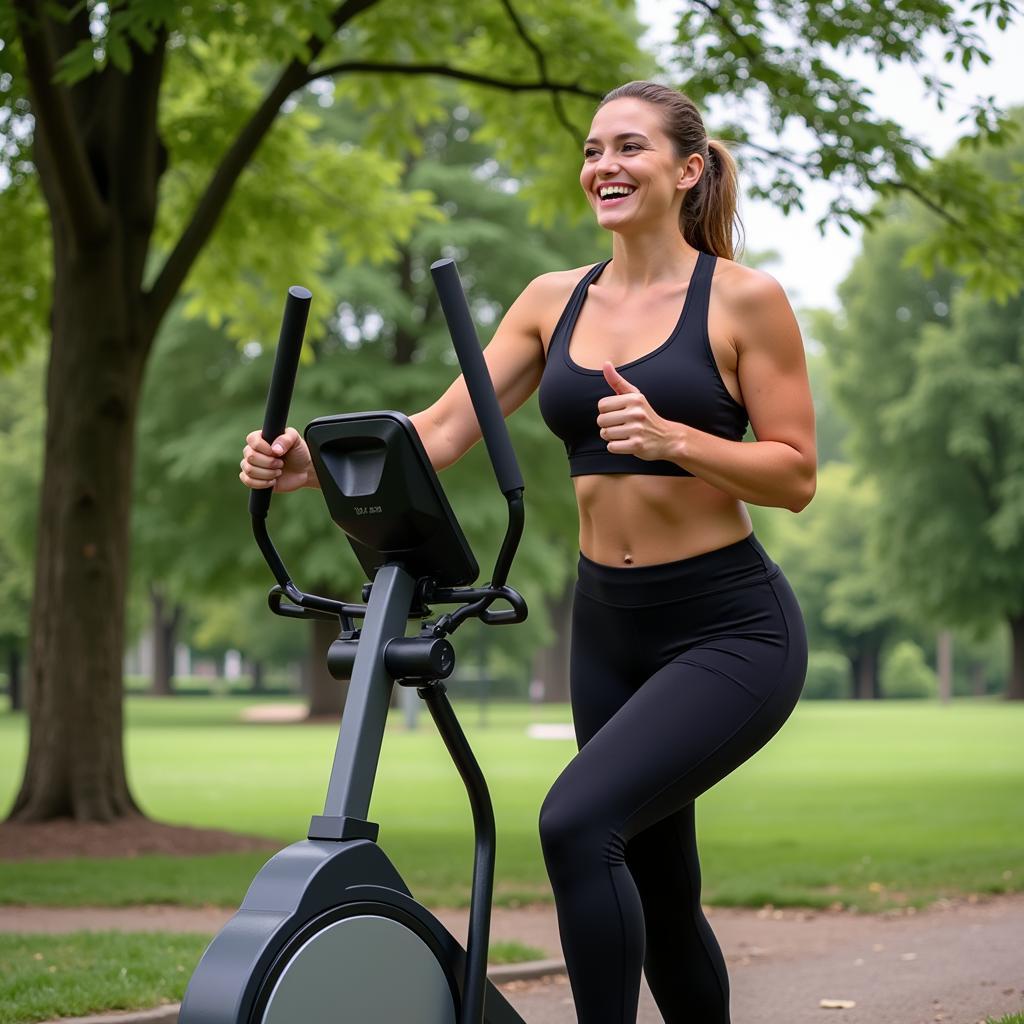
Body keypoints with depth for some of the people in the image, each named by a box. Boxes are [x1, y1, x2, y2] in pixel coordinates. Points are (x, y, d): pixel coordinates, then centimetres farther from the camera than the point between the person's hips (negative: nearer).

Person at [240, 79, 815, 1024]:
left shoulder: (743, 298, -6)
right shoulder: (555, 301, 8)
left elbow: (796, 475, -8)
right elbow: (441, 431, 1)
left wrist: (672, 438, -23)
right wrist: (315, 463, -14)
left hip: (731, 629, -6)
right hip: (609, 627, 6)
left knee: (577, 820, -25)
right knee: (659, 897, 14)